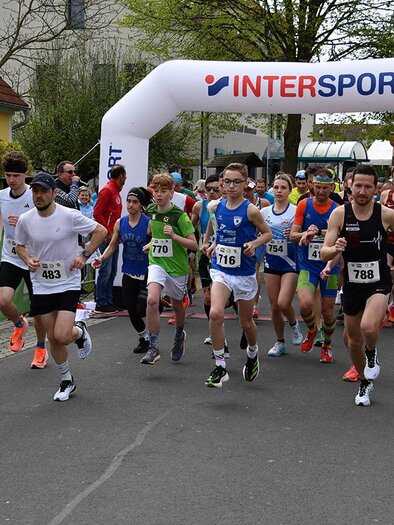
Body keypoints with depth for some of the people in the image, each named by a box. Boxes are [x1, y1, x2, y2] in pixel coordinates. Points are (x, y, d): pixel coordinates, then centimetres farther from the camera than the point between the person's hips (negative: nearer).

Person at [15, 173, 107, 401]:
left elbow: (101, 231, -3)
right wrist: (28, 259, -7)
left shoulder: (70, 216, -14)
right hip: (41, 286, 4)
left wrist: (84, 256, -9)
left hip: (68, 283, -3)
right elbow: (20, 245, 14)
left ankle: (80, 331, 20)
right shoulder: (25, 220, -4)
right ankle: (67, 381, 28)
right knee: (53, 339, 8)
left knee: (62, 336, -16)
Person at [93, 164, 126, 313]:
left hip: (114, 238, 9)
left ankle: (108, 301, 18)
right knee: (106, 271, -7)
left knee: (112, 271, 12)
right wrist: (109, 233, -17)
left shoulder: (117, 191, 17)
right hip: (107, 238, -9)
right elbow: (97, 213, -17)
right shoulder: (107, 190, -11)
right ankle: (101, 304, -4)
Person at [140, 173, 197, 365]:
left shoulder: (179, 215, -15)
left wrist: (174, 236, -27)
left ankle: (179, 335, 48)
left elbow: (194, 244, -15)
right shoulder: (151, 211, 1)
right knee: (152, 300, -22)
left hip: (177, 266, -2)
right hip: (157, 263, 2)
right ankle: (153, 348, -17)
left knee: (177, 305, 18)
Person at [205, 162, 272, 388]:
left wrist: (254, 243, -19)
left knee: (246, 322, 13)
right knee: (215, 314, -21)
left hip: (244, 272, -2)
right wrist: (215, 244, 6)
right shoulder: (217, 207, 2)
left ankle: (252, 352, 46)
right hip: (221, 270, 2)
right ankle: (220, 367, -11)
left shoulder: (250, 210, -12)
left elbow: (268, 233, -2)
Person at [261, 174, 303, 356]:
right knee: (274, 306, 6)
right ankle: (280, 342, 22)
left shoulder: (295, 211, -7)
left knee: (283, 303, -16)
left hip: (290, 263, -4)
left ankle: (293, 324, 16)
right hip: (271, 263, 4)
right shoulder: (264, 212, 4)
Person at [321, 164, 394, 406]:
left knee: (368, 328, -28)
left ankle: (372, 352, 9)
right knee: (354, 339, 14)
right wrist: (335, 250, -29)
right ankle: (365, 382, 40)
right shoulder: (340, 214, -8)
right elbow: (325, 253, -8)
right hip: (352, 283, 2)